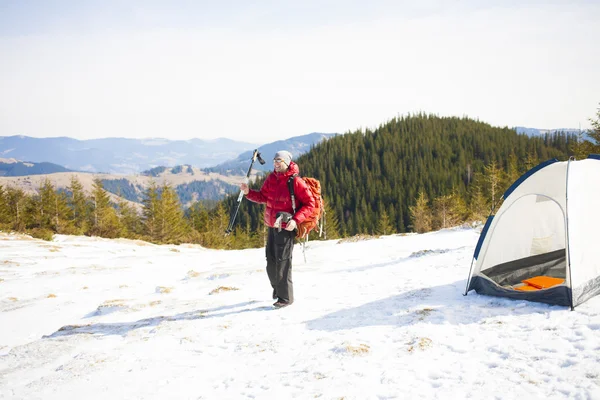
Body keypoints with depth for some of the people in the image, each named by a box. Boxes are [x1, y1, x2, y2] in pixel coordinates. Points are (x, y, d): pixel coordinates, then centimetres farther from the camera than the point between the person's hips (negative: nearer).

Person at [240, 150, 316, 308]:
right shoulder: (271, 178, 5)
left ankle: (286, 296, 7)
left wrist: (296, 220, -22)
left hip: (286, 227, -7)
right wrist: (248, 192, -2)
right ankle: (277, 287, 38)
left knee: (282, 261, -5)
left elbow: (310, 203, -12)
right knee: (271, 259, 16)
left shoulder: (296, 182, -15)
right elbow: (263, 197, 15)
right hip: (272, 225, 7)